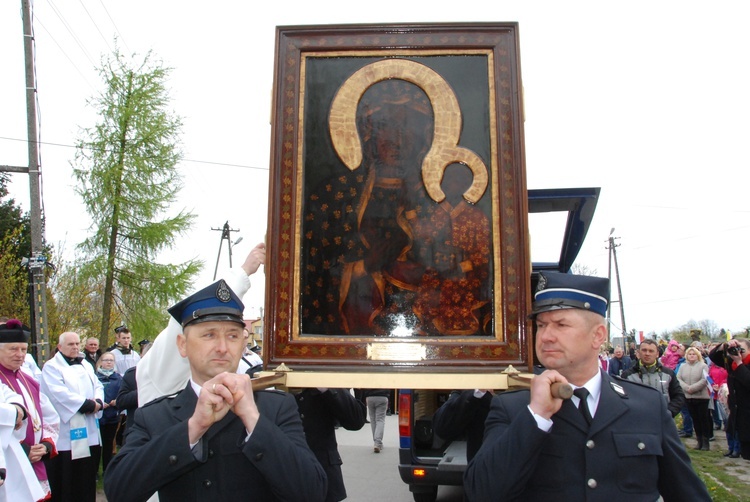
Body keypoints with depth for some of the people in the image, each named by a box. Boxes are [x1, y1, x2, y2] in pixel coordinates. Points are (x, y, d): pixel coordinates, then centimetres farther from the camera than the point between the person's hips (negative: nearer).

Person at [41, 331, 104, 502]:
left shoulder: (86, 365, 17)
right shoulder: (51, 367, -5)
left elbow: (98, 386, 12)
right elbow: (59, 394, -17)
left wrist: (98, 402, -9)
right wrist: (88, 404, -16)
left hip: (89, 432, 6)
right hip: (66, 435, -6)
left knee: (88, 474, 10)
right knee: (67, 480, -2)